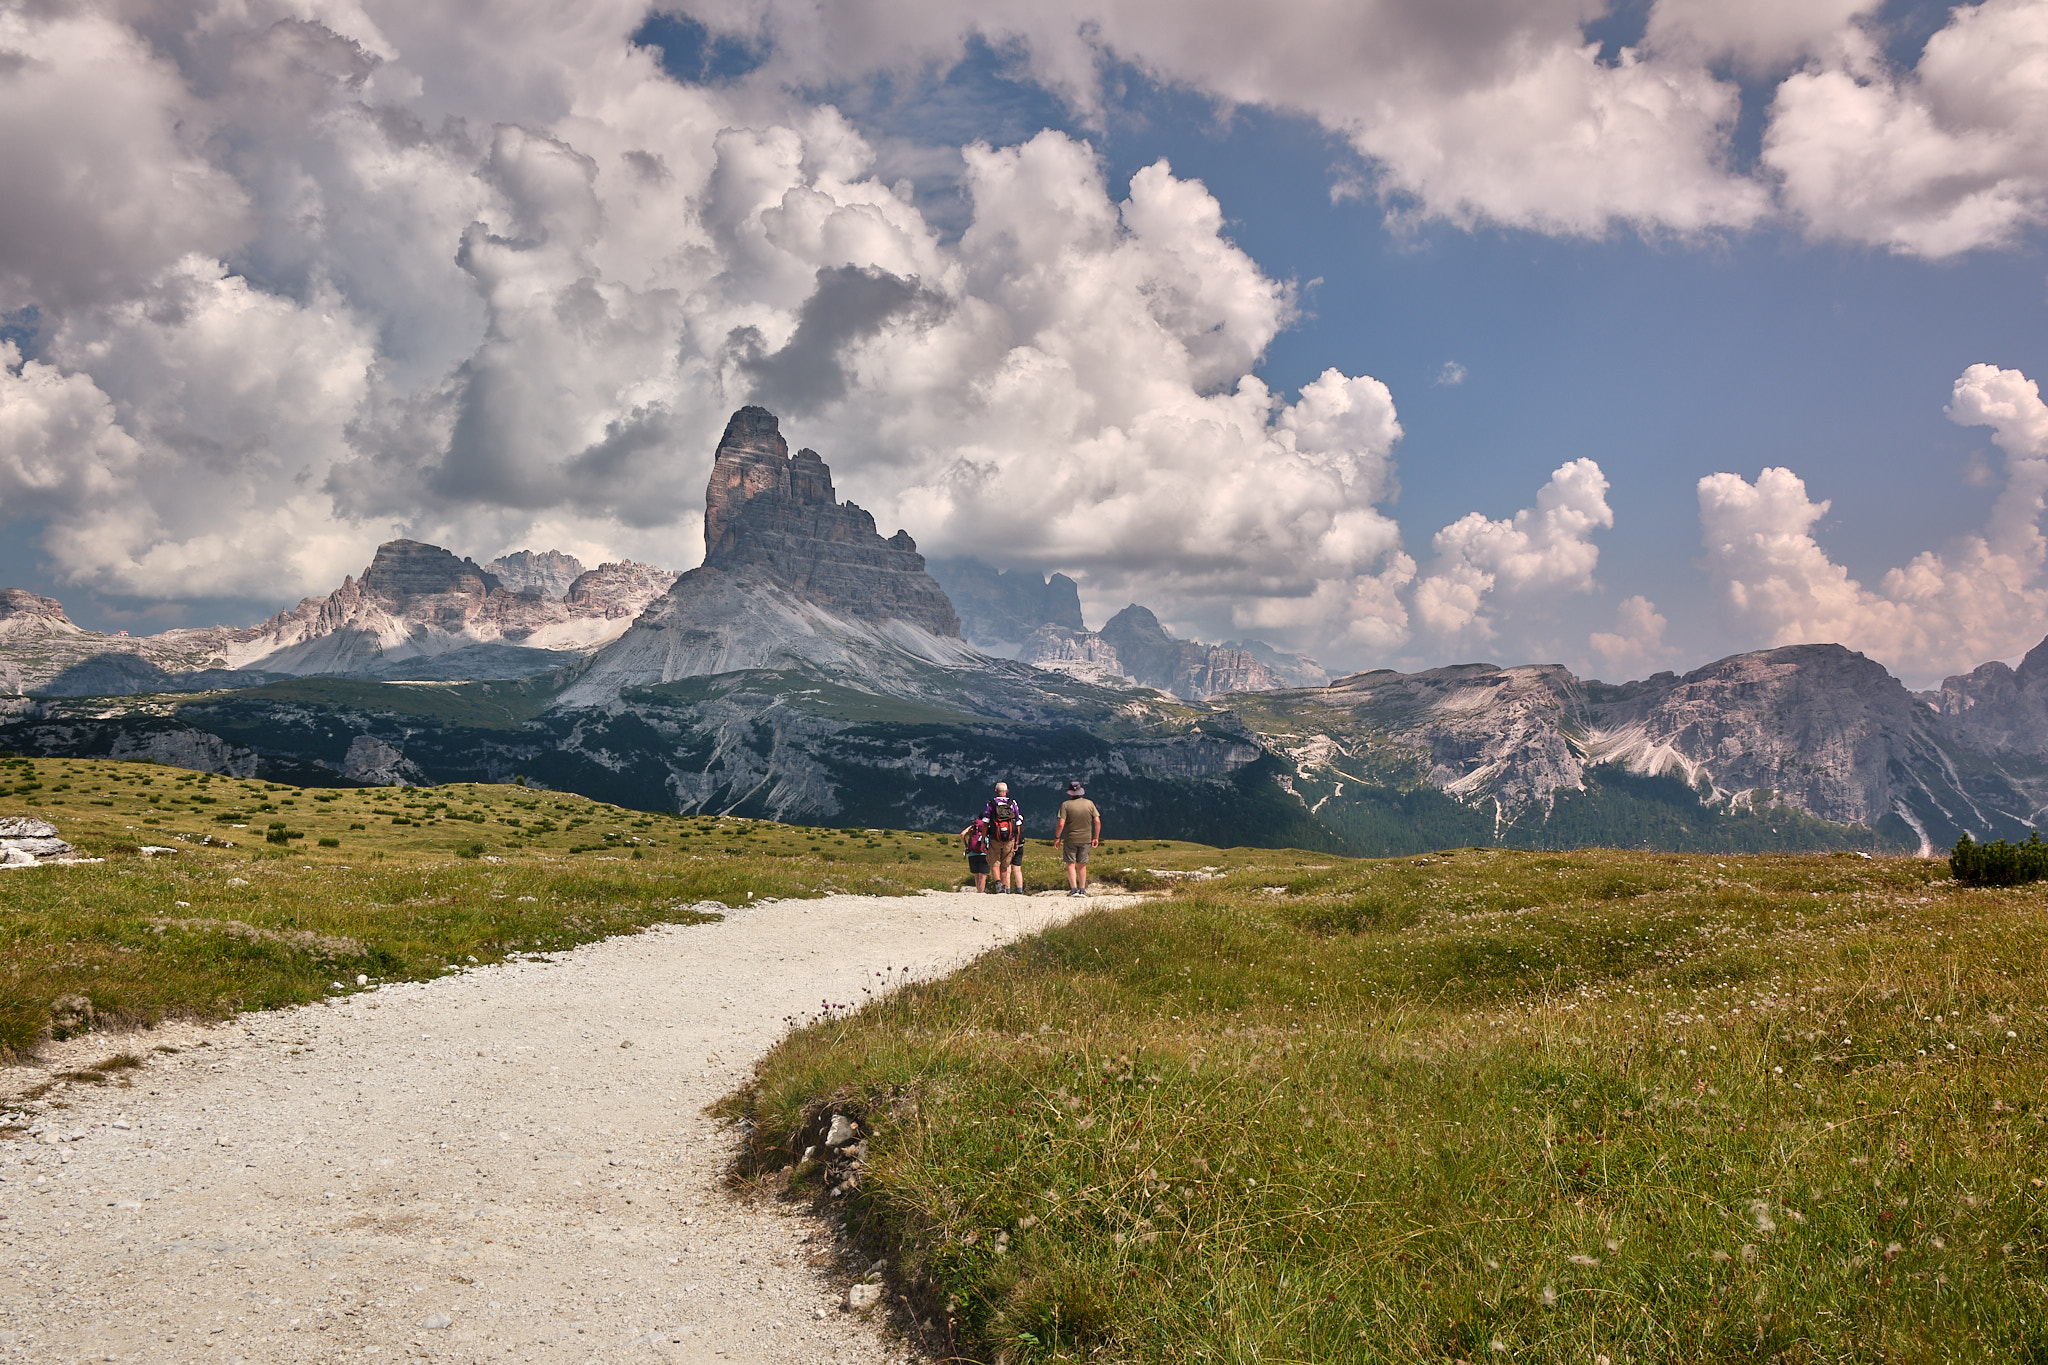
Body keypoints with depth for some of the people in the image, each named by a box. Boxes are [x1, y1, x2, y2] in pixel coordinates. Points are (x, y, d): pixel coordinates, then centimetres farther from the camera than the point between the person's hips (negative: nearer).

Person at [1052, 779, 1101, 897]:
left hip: (1070, 839, -3)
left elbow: (1061, 824, -15)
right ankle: (1083, 890, 15)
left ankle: (1074, 889, -8)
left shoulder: (1066, 805, -9)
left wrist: (1057, 837, -2)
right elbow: (1097, 822, -2)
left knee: (1071, 864, 3)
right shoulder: (1089, 803, 0)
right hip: (1086, 839, 3)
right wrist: (1096, 838, 7)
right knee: (1082, 865, 14)